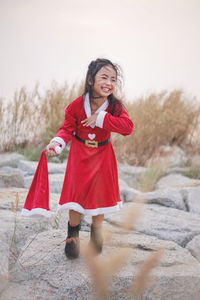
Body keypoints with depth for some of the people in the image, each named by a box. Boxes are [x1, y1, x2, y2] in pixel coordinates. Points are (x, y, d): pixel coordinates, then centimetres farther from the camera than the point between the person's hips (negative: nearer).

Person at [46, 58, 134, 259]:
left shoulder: (115, 107, -14)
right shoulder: (77, 105, -16)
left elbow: (128, 127, -28)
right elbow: (68, 128, -9)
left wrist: (101, 117, -32)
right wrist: (57, 142, -30)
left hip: (102, 156, 1)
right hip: (80, 154, -1)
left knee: (100, 192, 8)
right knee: (76, 191, 1)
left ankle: (96, 231, 30)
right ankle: (73, 233, 22)